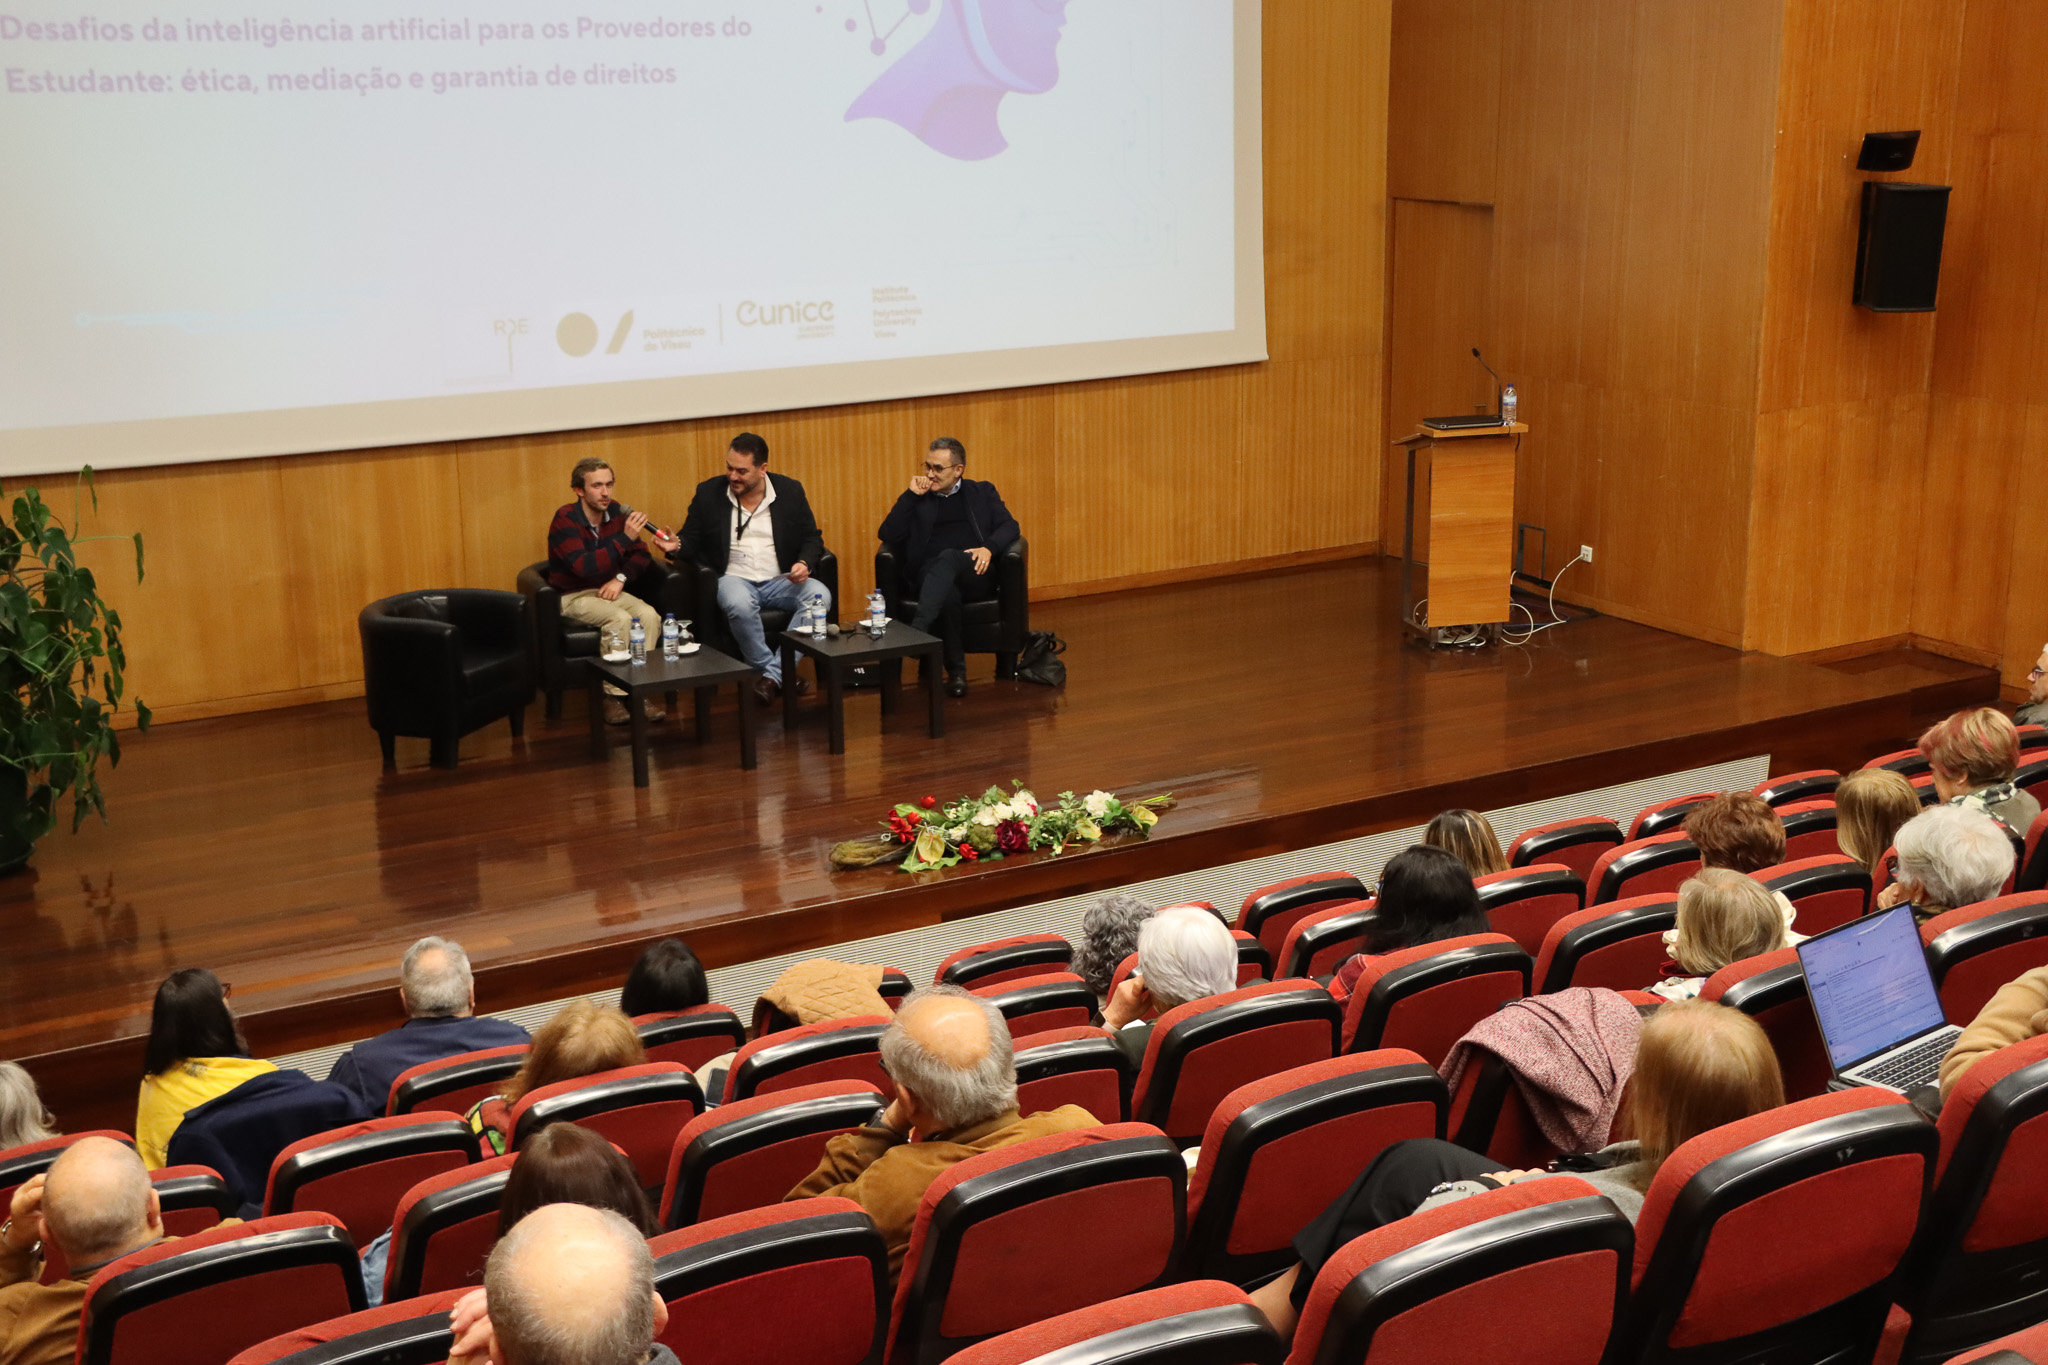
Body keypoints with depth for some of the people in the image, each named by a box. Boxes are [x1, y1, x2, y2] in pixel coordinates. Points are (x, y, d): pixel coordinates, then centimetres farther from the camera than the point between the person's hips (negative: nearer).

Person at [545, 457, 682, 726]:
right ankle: (613, 696, -22)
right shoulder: (565, 520, -17)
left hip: (608, 590, 5)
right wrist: (625, 537, -33)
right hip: (573, 596, -5)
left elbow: (641, 555, 8)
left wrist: (620, 578, -12)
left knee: (649, 615, -24)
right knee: (620, 619, -32)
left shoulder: (616, 512, 1)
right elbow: (584, 566, -30)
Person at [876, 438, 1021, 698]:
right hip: (928, 576, 0)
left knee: (948, 557, -38)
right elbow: (887, 535, 8)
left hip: (975, 575, 0)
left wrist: (988, 548, -12)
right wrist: (911, 495, 2)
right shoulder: (916, 497, 23)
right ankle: (956, 670, -33)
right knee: (948, 592, -39)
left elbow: (1010, 527, 9)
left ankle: (916, 631, -54)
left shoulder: (982, 493, 23)